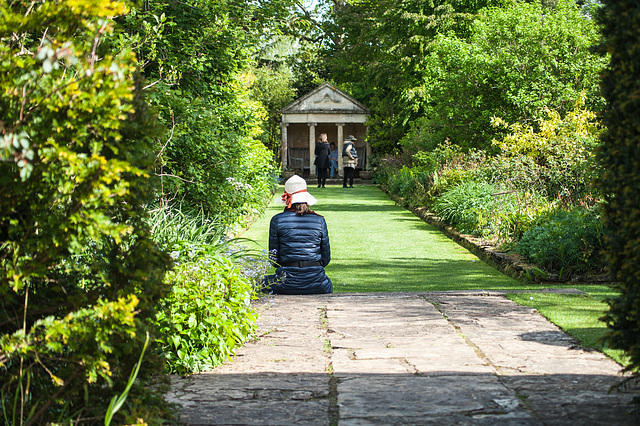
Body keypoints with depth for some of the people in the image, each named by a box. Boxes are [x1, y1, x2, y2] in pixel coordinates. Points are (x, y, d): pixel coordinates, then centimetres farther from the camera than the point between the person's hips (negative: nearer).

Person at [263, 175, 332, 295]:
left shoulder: (277, 220, -4)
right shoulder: (319, 220, 0)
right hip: (315, 283, 2)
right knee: (328, 284, 38)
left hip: (287, 285, -1)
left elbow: (274, 258, 2)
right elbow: (326, 259, 5)